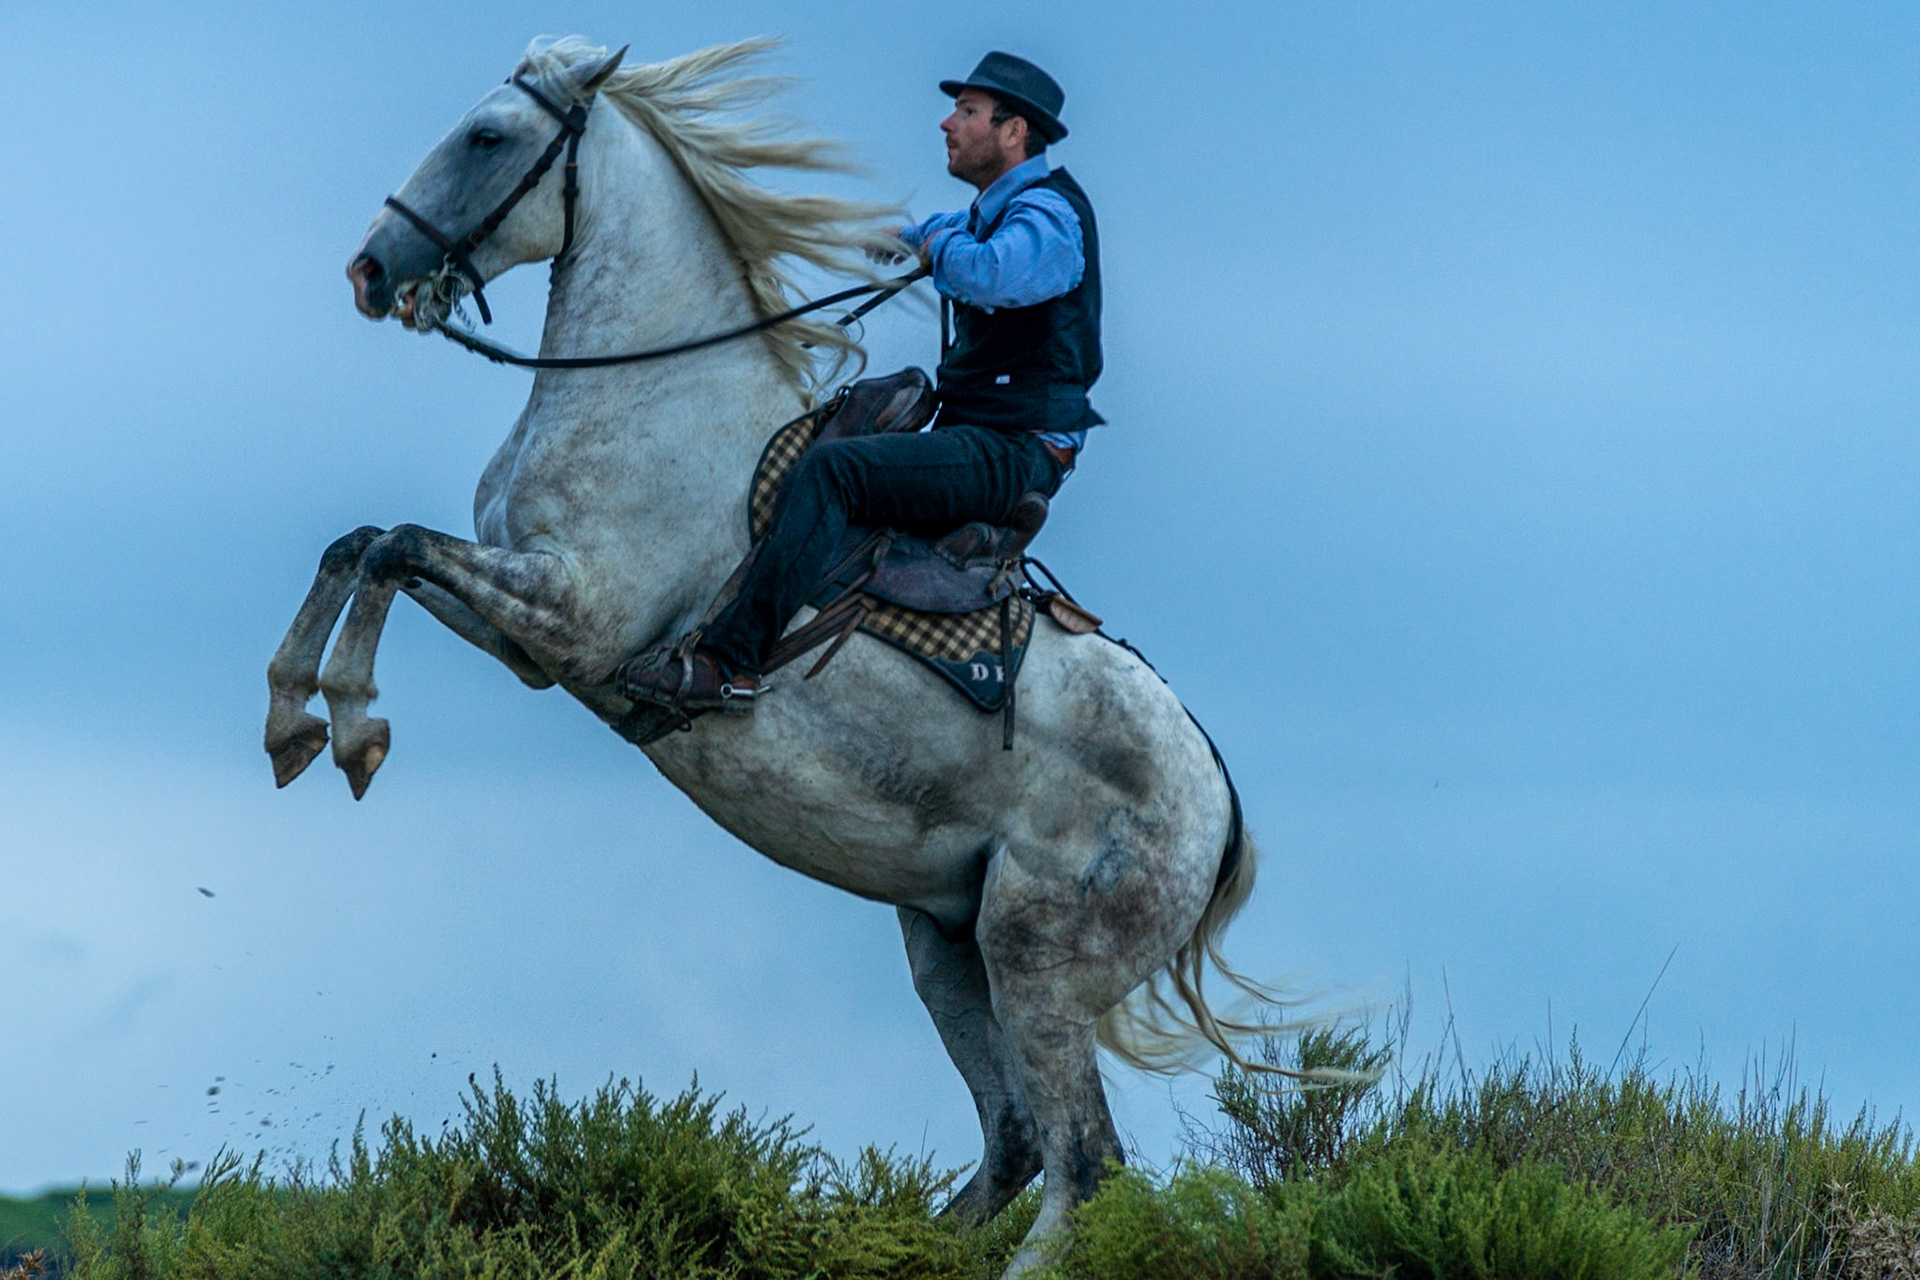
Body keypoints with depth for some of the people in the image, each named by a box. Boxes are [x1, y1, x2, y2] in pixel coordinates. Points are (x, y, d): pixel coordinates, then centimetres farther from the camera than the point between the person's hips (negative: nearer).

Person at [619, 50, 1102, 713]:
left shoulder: (1050, 213, -12)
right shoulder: (997, 211, 20)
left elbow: (990, 275, -36)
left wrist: (938, 243, -14)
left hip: (1014, 452, -11)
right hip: (974, 435, 11)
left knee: (830, 470, -29)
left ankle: (727, 662, -36)